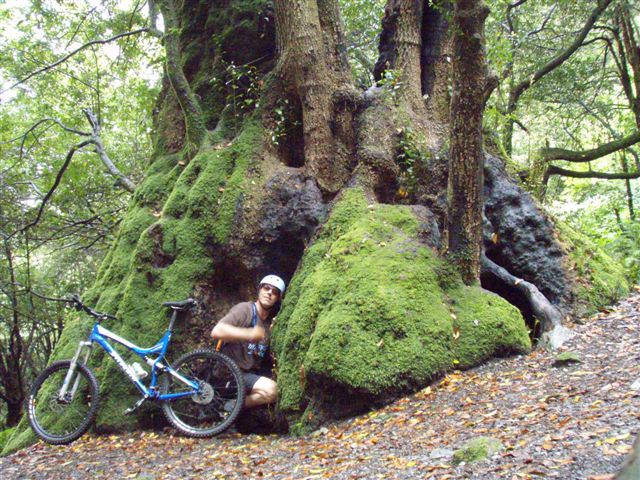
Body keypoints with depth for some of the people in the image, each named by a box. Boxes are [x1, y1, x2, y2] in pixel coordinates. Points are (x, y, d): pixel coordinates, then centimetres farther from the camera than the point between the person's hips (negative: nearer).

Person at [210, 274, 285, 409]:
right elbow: (216, 331, -29)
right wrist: (249, 334, -39)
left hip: (253, 372, 8)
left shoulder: (270, 322, 9)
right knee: (271, 390, -26)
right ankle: (233, 406, -6)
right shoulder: (244, 309, -14)